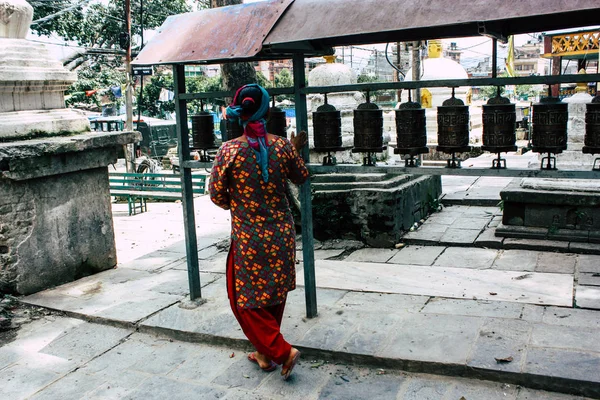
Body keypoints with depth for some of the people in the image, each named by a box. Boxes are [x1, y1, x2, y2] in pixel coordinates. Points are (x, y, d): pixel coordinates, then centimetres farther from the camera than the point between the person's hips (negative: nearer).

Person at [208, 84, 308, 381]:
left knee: (245, 300, 11)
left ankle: (281, 351, 4)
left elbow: (216, 194, -6)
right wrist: (296, 149, 27)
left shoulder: (229, 150, -13)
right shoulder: (282, 146, -5)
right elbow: (301, 177, 12)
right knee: (274, 295, 18)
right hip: (281, 235, 4)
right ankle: (266, 353, 31)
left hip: (248, 238, -4)